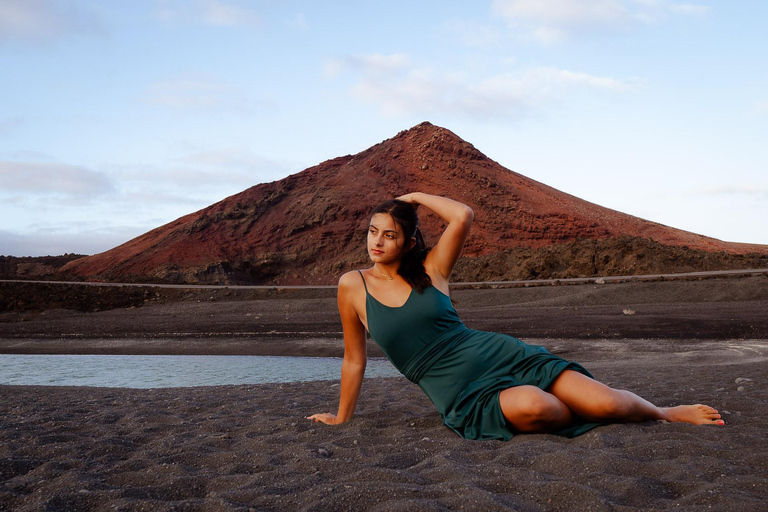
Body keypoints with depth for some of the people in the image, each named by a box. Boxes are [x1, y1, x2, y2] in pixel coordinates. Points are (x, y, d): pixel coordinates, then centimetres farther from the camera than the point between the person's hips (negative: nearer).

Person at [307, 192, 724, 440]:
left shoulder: (429, 271, 1)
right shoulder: (353, 286, 2)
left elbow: (463, 217, -13)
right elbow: (354, 358, 12)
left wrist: (415, 198, 0)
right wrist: (341, 418, 18)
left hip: (498, 354, 2)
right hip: (463, 395, -1)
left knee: (607, 404, -11)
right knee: (530, 405, -36)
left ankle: (664, 413, 26)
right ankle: (579, 419, 2)